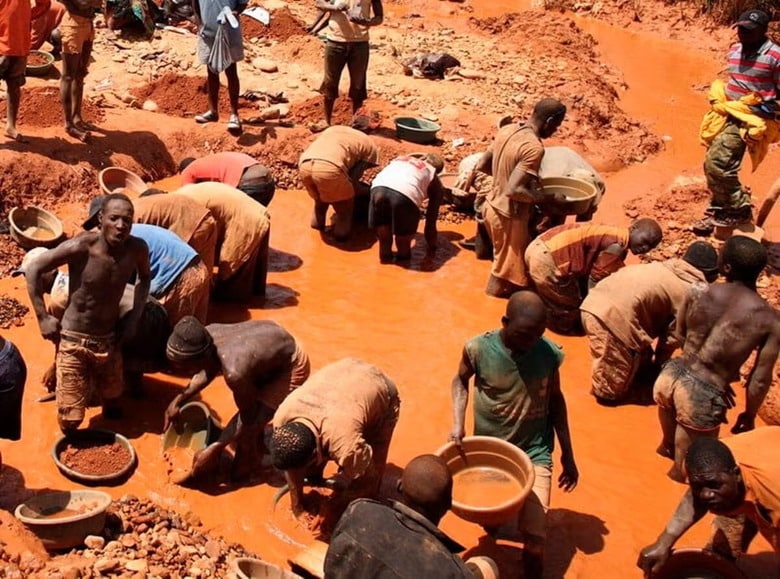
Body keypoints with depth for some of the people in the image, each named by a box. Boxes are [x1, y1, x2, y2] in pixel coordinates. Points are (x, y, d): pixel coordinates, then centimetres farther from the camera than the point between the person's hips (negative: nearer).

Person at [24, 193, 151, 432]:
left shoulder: (137, 249, -12)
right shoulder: (81, 247, -25)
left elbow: (145, 277, 12)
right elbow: (34, 270, -14)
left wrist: (134, 317, 4)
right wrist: (43, 318, -12)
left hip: (109, 340, 4)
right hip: (74, 341, -4)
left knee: (112, 408, 18)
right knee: (70, 420, -2)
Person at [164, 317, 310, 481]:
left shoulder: (234, 373, -41)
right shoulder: (209, 333, -20)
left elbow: (247, 418, -21)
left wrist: (214, 450, -17)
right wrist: (179, 400, 1)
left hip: (291, 367, -7)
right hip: (278, 339, 7)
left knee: (246, 426, -5)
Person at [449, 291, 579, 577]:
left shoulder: (549, 353, -14)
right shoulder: (479, 349, -18)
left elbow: (556, 399, 2)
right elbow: (461, 380, 4)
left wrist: (567, 454, 7)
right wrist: (458, 423, -11)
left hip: (534, 454, 0)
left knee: (534, 537, -6)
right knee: (493, 524, 15)